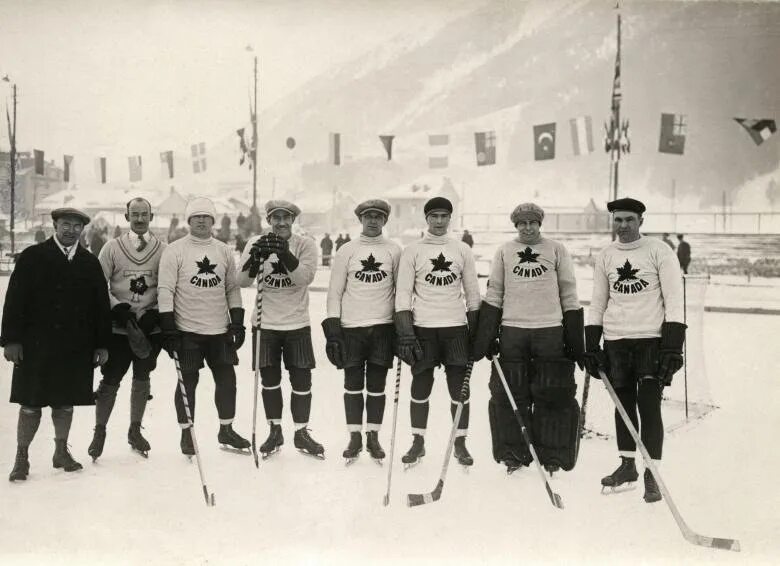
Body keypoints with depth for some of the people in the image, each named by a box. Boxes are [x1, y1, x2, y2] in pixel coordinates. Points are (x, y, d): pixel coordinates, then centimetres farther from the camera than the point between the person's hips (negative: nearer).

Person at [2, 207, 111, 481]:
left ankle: (61, 451, 27)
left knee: (65, 402, 12)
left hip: (76, 348, 3)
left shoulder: (90, 263, 7)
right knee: (31, 404, 3)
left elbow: (101, 305, 8)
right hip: (36, 345, -2)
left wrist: (102, 344, 4)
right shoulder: (32, 257, 0)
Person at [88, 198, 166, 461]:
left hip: (151, 328, 1)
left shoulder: (163, 250, 2)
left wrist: (155, 313, -9)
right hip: (118, 327, -1)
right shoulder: (112, 248, 1)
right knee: (110, 380, 0)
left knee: (142, 379, 12)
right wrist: (117, 307, -12)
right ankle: (100, 431, 19)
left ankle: (135, 430, 27)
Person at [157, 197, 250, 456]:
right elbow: (165, 290, -7)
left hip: (220, 330, 4)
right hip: (187, 331, -4)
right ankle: (186, 434, 18)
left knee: (227, 378, 7)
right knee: (188, 381, 3)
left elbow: (232, 288, 13)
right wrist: (168, 327, -12)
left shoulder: (224, 251, 9)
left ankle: (226, 430, 23)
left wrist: (237, 321, 7)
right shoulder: (174, 251, -4)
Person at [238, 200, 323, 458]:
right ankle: (275, 431, 26)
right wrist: (256, 259, -28)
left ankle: (301, 433, 20)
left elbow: (306, 277, -20)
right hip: (265, 323, 1)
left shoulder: (305, 244, -4)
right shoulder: (256, 243, -1)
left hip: (297, 324, -1)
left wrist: (286, 256, -35)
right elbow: (243, 281, -10)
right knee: (270, 381, 10)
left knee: (302, 380, 3)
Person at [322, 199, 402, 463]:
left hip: (383, 327, 0)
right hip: (351, 327, 0)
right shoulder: (346, 251, 4)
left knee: (377, 385, 6)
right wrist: (332, 328, -3)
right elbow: (335, 292, 3)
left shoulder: (394, 251, 5)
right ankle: (355, 437, 16)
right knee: (353, 384, 5)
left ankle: (373, 436, 17)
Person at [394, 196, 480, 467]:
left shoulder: (462, 250, 8)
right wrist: (405, 333, -9)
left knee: (459, 388, 3)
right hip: (423, 327, -1)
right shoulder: (412, 251, 2)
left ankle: (460, 444, 15)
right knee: (420, 387, 5)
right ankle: (418, 443, 18)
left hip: (456, 327, 1)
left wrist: (475, 331, 6)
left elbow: (472, 292, 10)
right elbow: (403, 293, -2)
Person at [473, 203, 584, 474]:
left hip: (550, 331, -1)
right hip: (512, 330, 1)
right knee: (510, 394, 3)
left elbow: (569, 296, 8)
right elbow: (493, 295, 10)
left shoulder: (557, 250, 7)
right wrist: (485, 336, 2)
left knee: (554, 396, 1)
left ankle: (553, 455, 15)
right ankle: (514, 454, 16)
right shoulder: (504, 251, 10)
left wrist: (575, 340, 3)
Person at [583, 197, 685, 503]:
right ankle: (627, 466, 24)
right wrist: (591, 346, 8)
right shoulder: (604, 257, 8)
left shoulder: (659, 251, -3)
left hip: (652, 340, -4)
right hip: (615, 341, 4)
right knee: (623, 404, 11)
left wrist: (673, 346, -13)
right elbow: (597, 303, 13)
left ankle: (652, 474, 7)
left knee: (649, 406, -3)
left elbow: (674, 300, -7)